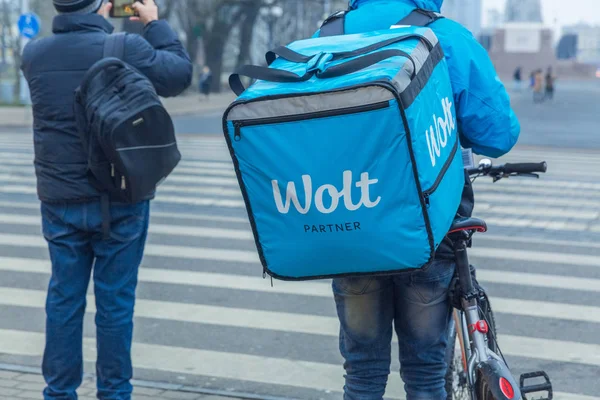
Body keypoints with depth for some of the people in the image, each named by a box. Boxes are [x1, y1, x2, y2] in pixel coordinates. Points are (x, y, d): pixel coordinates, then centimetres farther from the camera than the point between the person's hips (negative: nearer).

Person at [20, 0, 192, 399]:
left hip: (60, 201, 3)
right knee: (115, 301, 6)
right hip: (119, 201, -3)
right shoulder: (127, 48, -15)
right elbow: (181, 73, -1)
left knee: (64, 298, 12)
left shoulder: (33, 54, -3)